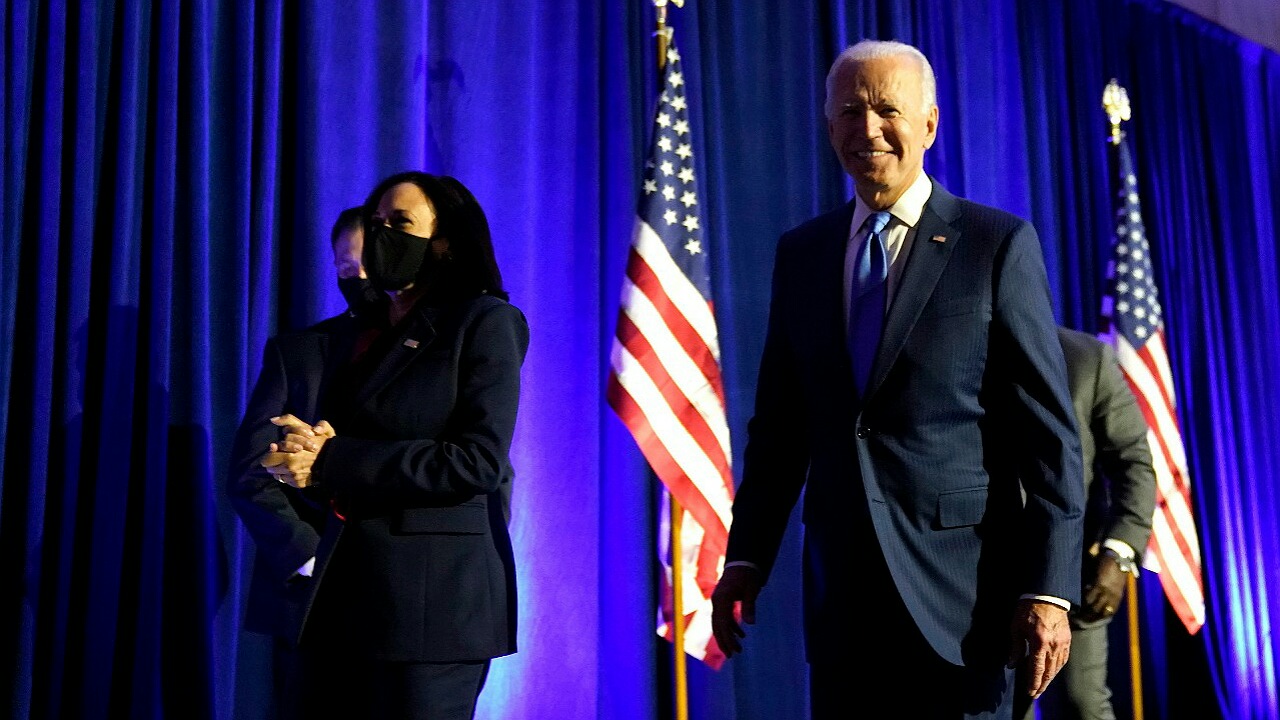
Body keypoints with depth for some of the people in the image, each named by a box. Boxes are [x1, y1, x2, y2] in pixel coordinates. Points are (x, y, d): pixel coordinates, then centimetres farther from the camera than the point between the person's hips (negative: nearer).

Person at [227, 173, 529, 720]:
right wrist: (307, 558, -11)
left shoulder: (484, 324, 1)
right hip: (334, 604, 5)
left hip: (433, 603, -5)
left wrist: (333, 462, -11)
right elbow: (252, 469, 7)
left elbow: (478, 459, -11)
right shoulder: (325, 345, 15)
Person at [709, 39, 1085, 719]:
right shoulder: (800, 252, 10)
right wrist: (745, 556, 5)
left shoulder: (998, 243, -2)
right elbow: (777, 421, 11)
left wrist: (1048, 587, -11)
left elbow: (1048, 429, -5)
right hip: (839, 586, 4)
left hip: (958, 584, -3)